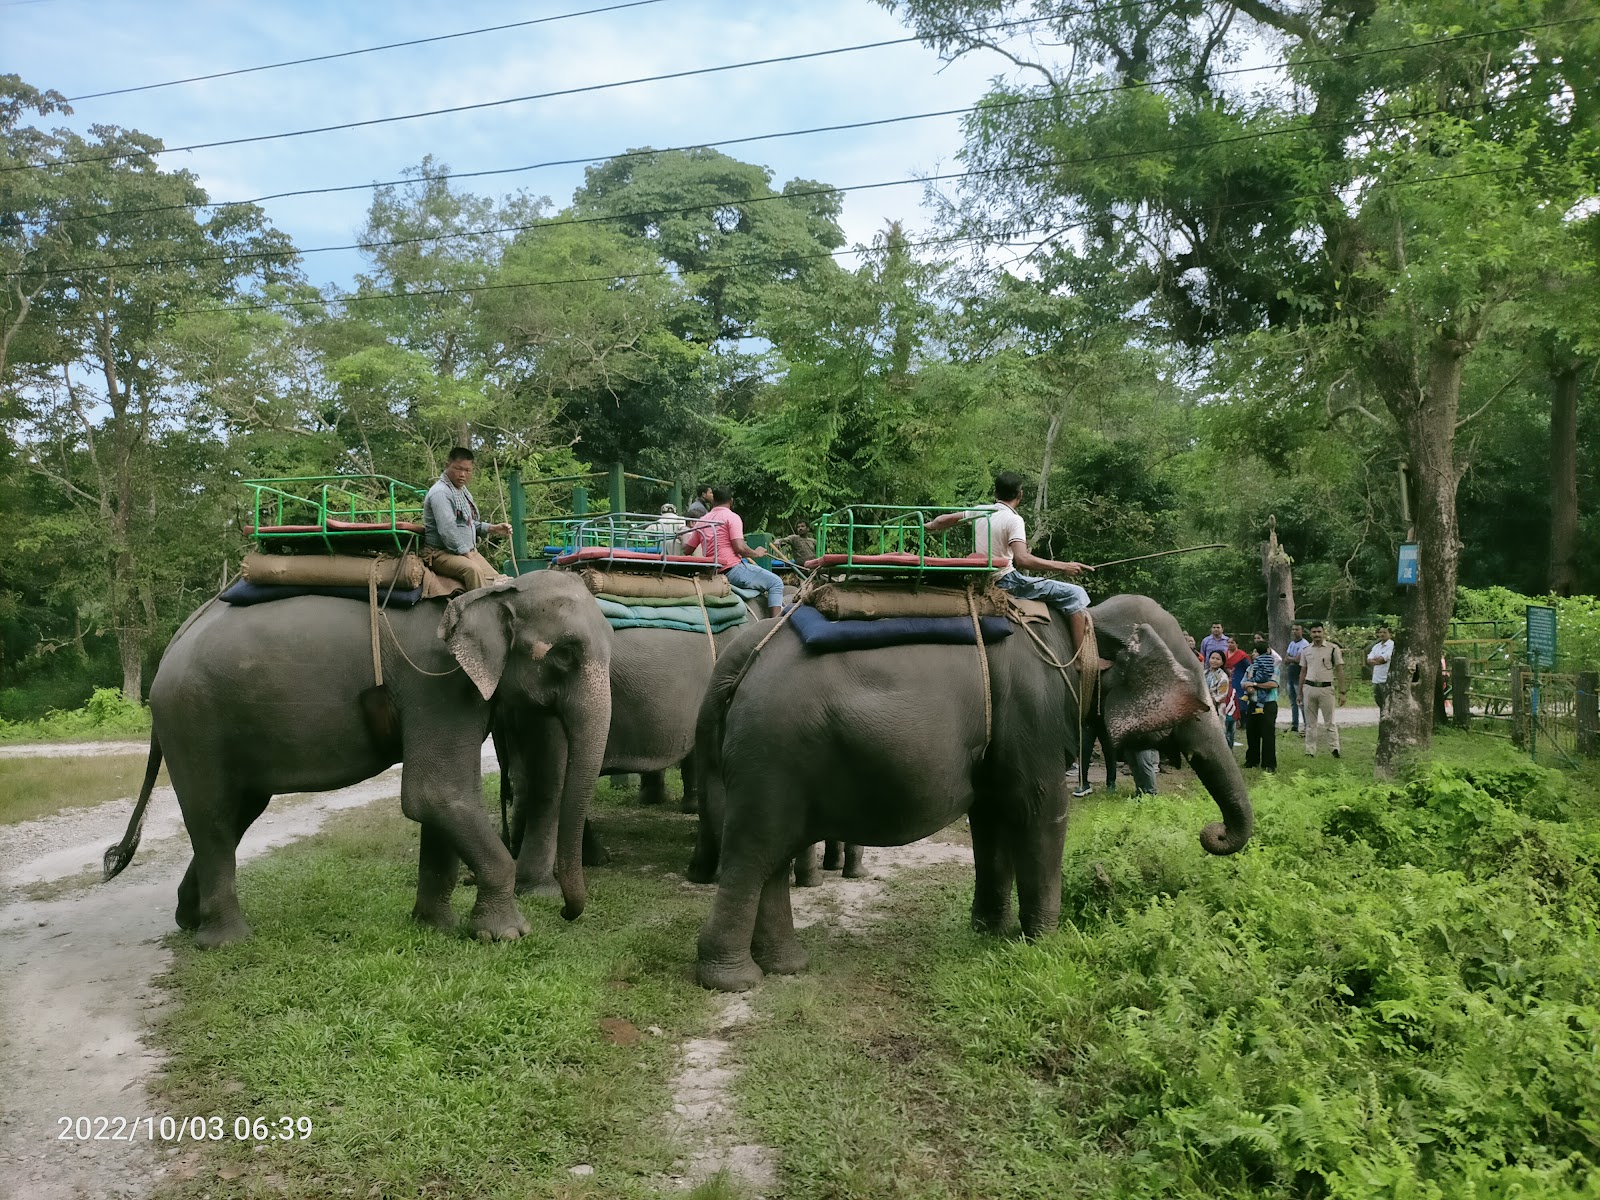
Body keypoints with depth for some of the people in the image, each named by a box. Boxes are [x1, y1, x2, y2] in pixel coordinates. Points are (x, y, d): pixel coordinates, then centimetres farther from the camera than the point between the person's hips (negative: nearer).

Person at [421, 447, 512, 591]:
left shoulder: (463, 491, 18)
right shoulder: (440, 492, -13)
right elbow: (447, 530, -22)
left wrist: (492, 529, 12)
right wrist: (466, 554, -19)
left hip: (468, 551, 9)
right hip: (442, 552, -9)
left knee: (496, 579, -9)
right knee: (473, 569, -36)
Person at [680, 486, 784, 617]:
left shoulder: (703, 521, 14)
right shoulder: (731, 517, -5)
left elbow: (687, 548, 19)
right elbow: (739, 547, -16)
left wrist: (685, 536, 40)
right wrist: (756, 553, 2)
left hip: (713, 572, 8)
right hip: (732, 569, -8)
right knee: (776, 583, -4)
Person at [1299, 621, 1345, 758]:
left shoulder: (1333, 649, -2)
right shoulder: (1306, 650, 9)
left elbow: (1340, 670, -2)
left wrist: (1342, 692, -6)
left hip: (1326, 688, -4)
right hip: (1309, 688, 4)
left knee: (1330, 722, -1)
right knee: (1310, 722, 7)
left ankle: (1335, 749, 2)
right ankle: (1310, 751, 11)